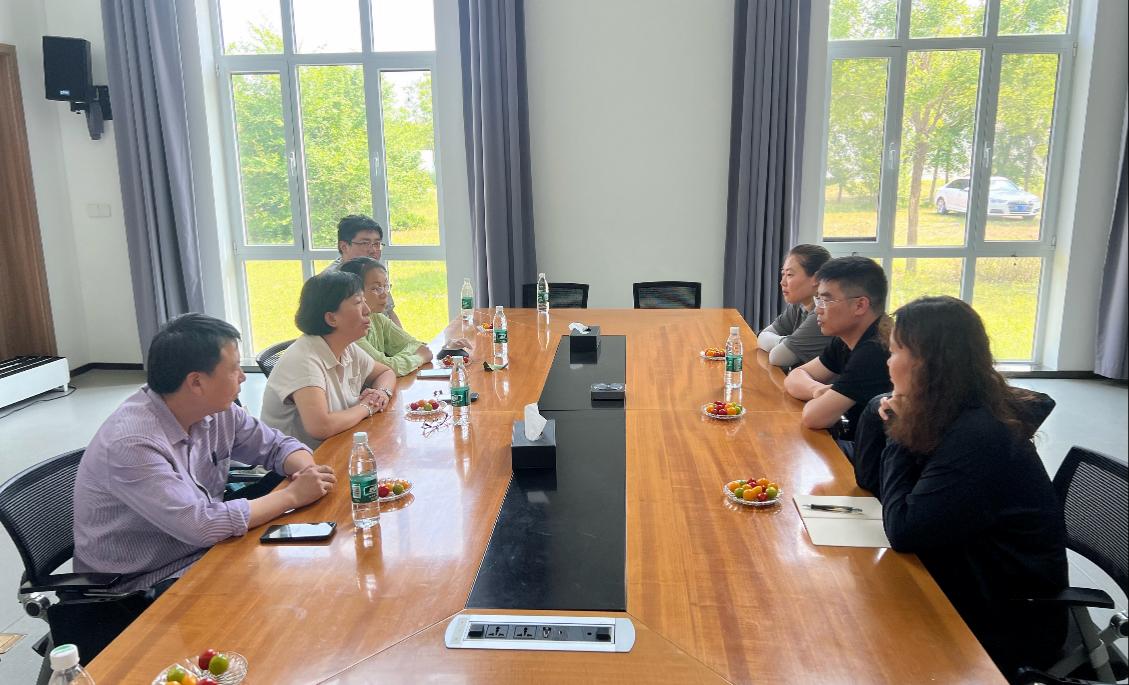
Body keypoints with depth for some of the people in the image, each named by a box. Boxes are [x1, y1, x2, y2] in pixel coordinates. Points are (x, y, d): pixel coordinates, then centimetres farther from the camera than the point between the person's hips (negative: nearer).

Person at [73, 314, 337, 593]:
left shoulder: (216, 410, -5)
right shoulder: (131, 443, -26)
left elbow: (277, 445, 8)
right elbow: (201, 525, -30)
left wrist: (307, 472, -15)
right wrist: (293, 495, -21)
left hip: (203, 554, 7)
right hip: (142, 587, -7)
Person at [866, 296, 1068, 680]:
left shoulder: (978, 437, -27)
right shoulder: (957, 418, 0)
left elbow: (903, 530, -25)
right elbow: (870, 480, 7)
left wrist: (902, 433, -18)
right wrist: (902, 428, -7)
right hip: (964, 593, 7)